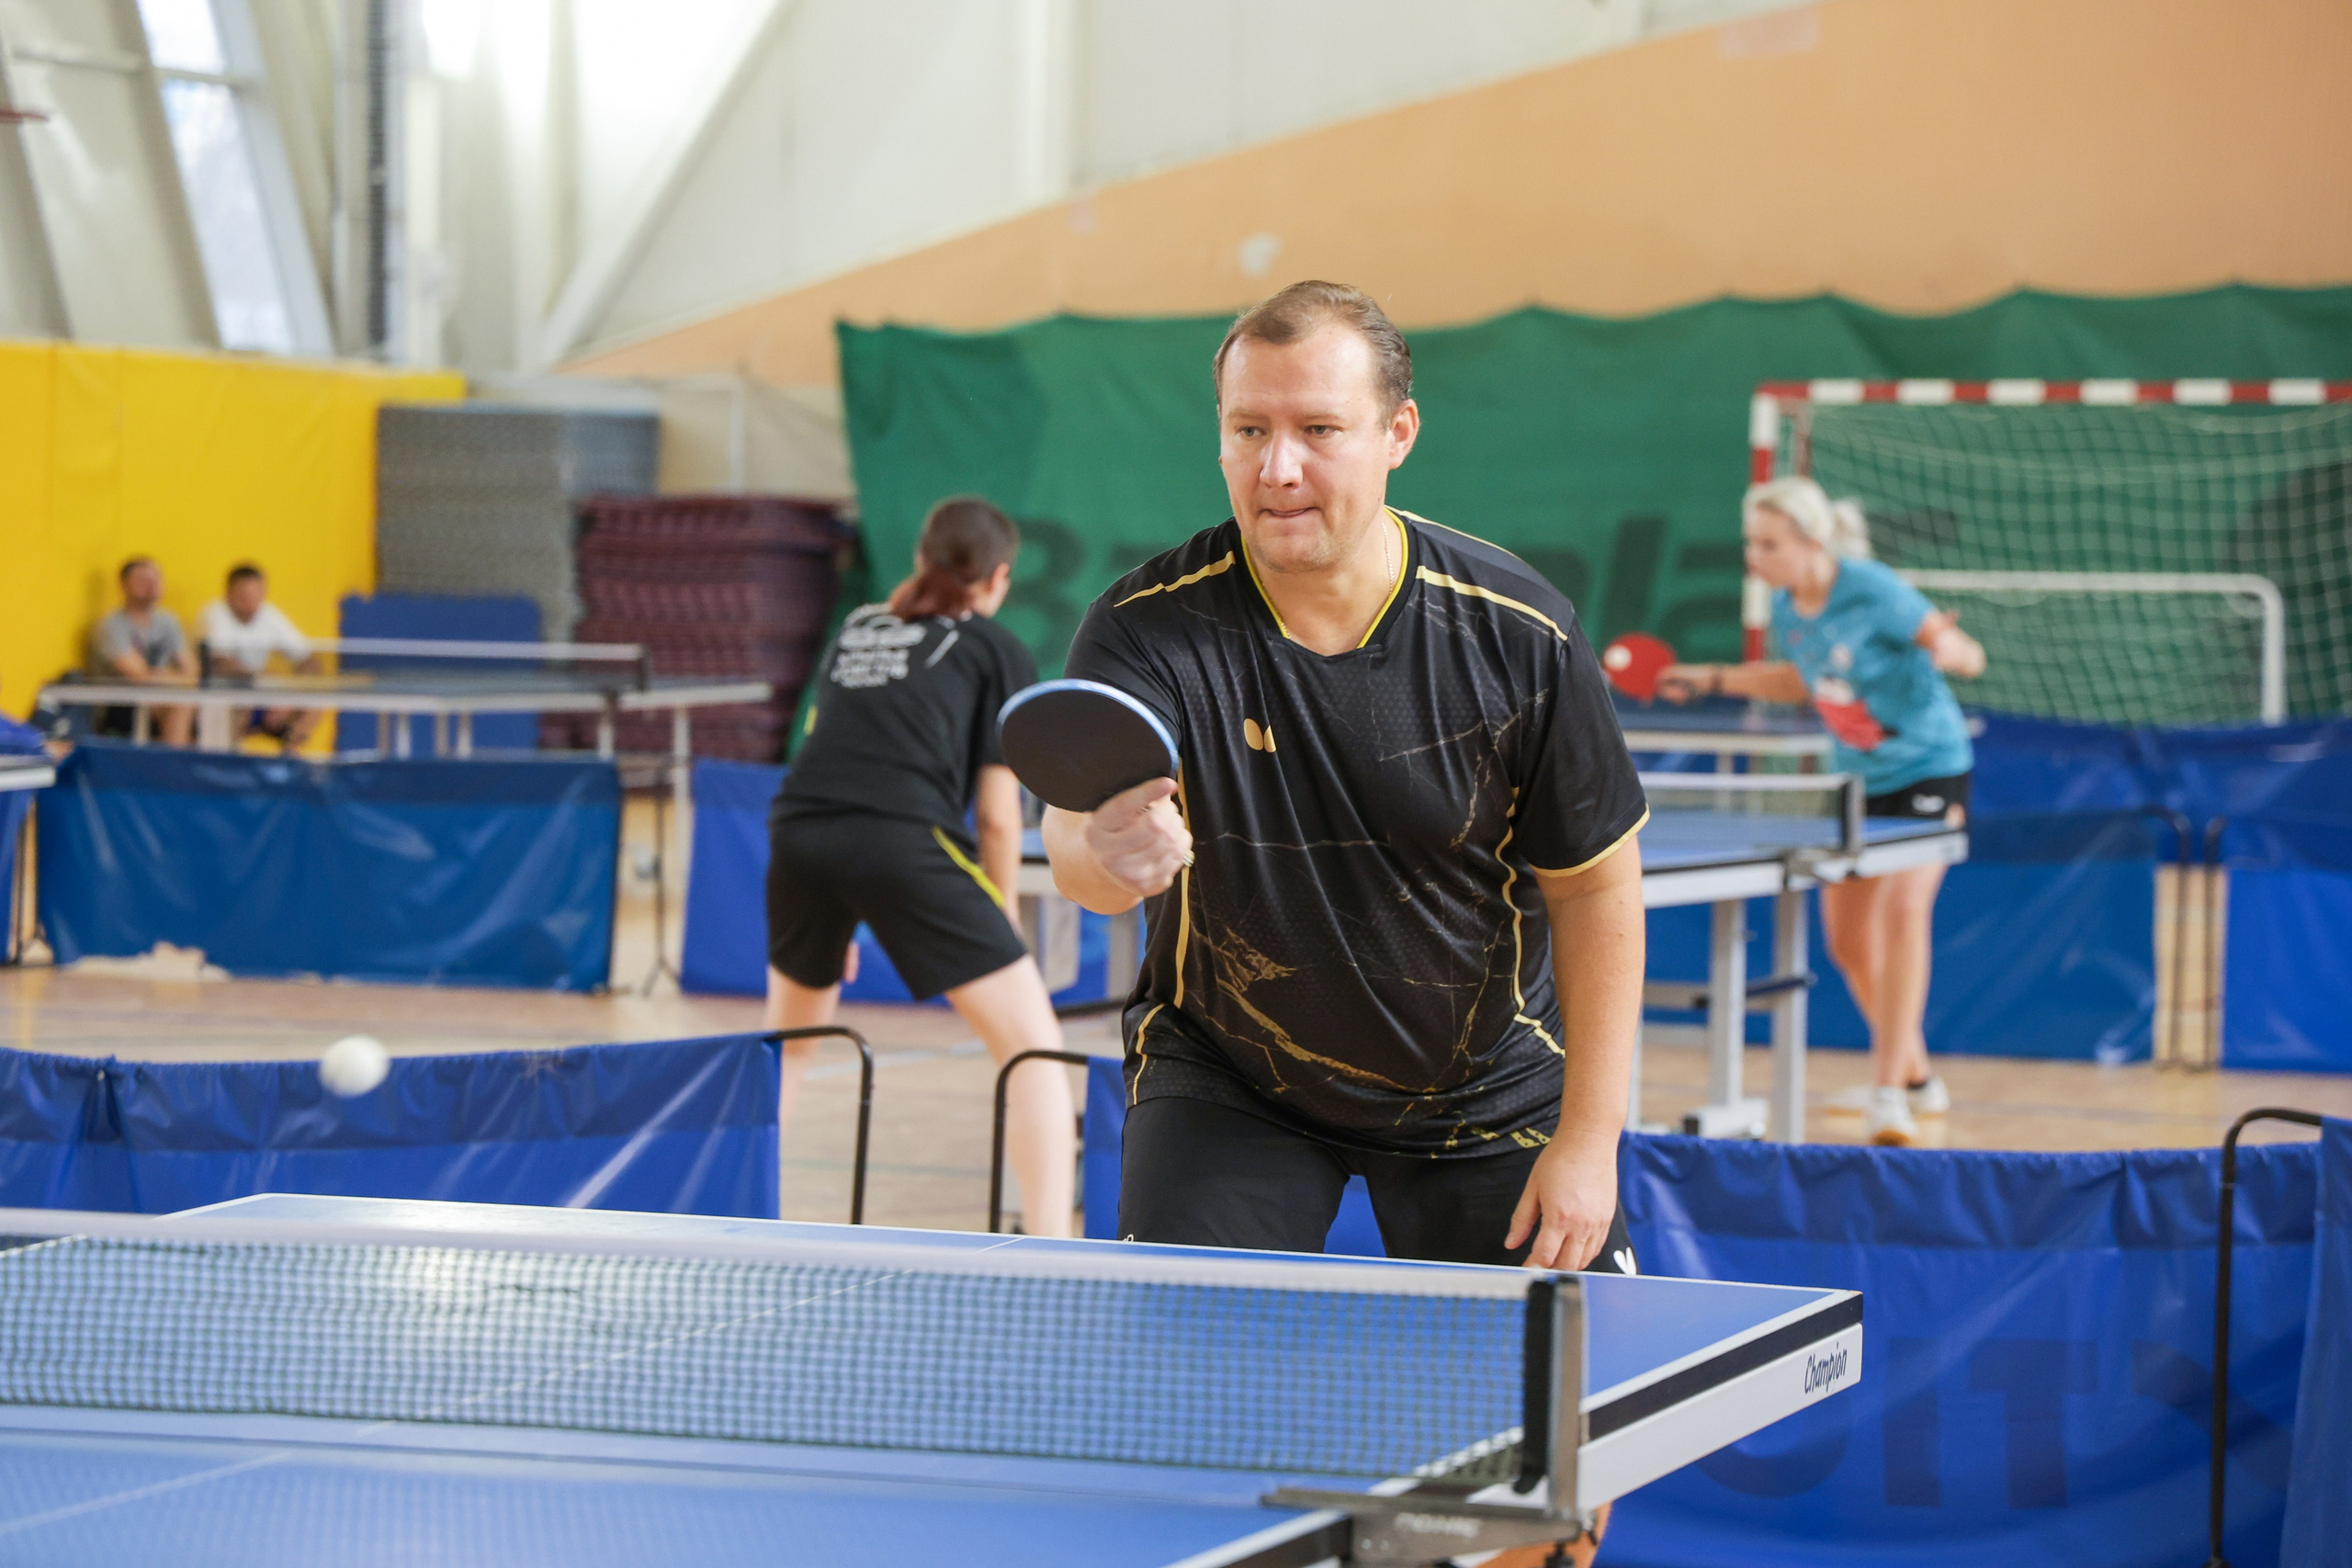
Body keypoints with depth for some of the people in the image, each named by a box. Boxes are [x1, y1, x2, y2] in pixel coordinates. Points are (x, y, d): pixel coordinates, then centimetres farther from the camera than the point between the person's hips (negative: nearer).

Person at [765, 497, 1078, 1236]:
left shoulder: (856, 629, 30)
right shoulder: (999, 653, 15)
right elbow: (996, 814, 8)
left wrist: (835, 919, 38)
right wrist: (1000, 920, 20)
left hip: (796, 830, 5)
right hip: (905, 840, -5)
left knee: (789, 1036, 30)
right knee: (1033, 1043, 0)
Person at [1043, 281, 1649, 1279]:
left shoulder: (1515, 629, -18)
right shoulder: (1149, 628, -22)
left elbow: (1593, 881, -7)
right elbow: (1078, 828, -39)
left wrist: (1590, 1138, -10)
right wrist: (1108, 849, -64)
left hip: (1487, 1085, 1)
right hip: (1228, 1085, -1)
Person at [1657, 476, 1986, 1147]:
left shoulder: (1874, 592, -23)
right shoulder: (1785, 609, -3)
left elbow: (1971, 657, -22)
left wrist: (1947, 648, -46)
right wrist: (1715, 680, 10)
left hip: (1928, 769, -7)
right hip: (1858, 782, 7)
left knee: (1904, 908, -25)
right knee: (1848, 940, 7)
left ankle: (1888, 1092, -25)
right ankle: (1915, 1075, 28)